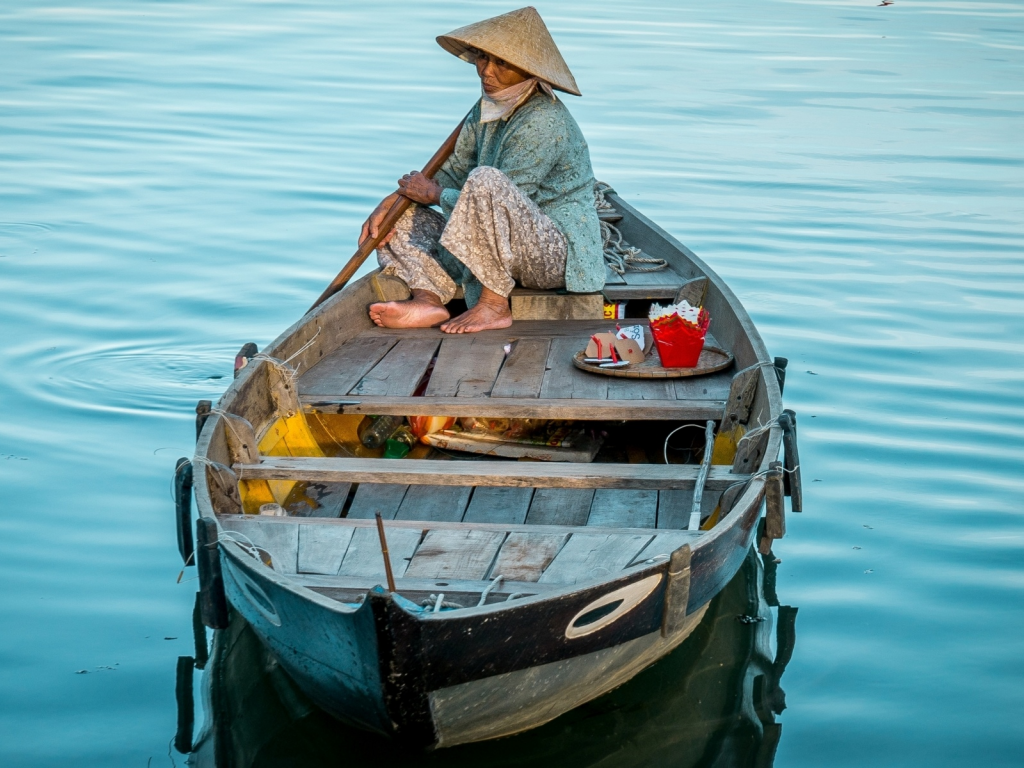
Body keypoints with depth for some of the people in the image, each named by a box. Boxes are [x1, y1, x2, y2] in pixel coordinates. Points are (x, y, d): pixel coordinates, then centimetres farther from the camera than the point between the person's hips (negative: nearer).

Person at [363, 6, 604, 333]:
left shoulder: (543, 123, -20)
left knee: (486, 181, -35)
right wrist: (392, 200, -4)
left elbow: (502, 206, -22)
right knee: (401, 219, 4)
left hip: (560, 251, -9)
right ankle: (428, 300, -20)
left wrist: (434, 194, -8)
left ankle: (494, 305, -24)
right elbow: (452, 171, 12)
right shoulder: (487, 109, 7)